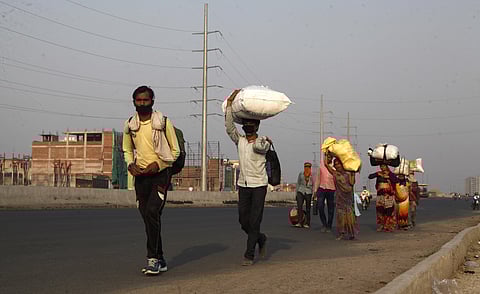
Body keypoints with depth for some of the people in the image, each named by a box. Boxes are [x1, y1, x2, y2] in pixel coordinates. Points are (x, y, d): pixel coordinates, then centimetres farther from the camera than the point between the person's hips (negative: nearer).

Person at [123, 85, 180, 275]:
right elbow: (127, 150, 20)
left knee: (152, 212, -20)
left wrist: (158, 164, -14)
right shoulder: (130, 125, 8)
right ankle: (159, 260, 17)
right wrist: (130, 164, -1)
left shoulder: (163, 122, -4)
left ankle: (153, 258, -15)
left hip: (160, 174, -5)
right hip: (140, 176, 5)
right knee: (147, 217, 8)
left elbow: (175, 150, 0)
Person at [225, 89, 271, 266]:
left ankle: (249, 255, -3)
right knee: (243, 220, 7)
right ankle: (261, 239, 33)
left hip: (259, 185, -4)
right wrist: (229, 103, -7)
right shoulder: (239, 141, 9)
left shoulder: (263, 141, -1)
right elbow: (229, 126, -4)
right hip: (243, 185, 4)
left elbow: (258, 147, -24)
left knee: (254, 221, -7)